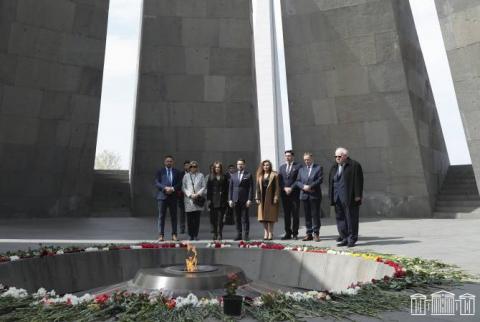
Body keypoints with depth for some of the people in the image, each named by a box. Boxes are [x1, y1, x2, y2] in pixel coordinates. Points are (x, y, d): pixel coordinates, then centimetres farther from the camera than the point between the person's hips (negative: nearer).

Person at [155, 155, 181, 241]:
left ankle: (174, 234, 11)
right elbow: (157, 183, -1)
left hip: (173, 196, 1)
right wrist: (165, 188, -15)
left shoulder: (176, 172, 11)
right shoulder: (160, 171, 8)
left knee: (174, 216, 4)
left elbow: (179, 184, 5)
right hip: (162, 196, -1)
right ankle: (161, 235, 3)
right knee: (161, 216, -1)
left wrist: (172, 188, -12)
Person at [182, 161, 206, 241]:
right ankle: (191, 235, 9)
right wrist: (190, 194, -7)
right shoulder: (186, 176, 11)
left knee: (197, 218, -1)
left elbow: (204, 187, 6)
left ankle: (196, 235, 7)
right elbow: (183, 188, 6)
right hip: (188, 199, 0)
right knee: (189, 219, 0)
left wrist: (198, 194, -7)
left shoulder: (200, 175, 10)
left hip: (198, 200, 0)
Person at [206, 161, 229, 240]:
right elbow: (208, 189, 3)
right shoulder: (210, 177, 5)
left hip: (222, 201, 0)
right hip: (213, 200, 0)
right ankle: (214, 233, 15)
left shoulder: (224, 177, 5)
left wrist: (226, 199, -1)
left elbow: (226, 189, 4)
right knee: (213, 218, 3)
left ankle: (219, 234, 7)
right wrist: (208, 199, -3)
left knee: (220, 218, 0)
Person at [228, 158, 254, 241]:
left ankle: (246, 235, 5)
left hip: (245, 200, -3)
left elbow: (251, 188, -2)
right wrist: (230, 199, 4)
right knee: (237, 219, 6)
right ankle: (239, 235, 13)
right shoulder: (233, 176, 14)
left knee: (245, 218, -1)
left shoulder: (248, 175, 3)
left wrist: (249, 199, -9)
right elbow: (230, 188, 12)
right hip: (235, 200, 3)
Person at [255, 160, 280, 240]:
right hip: (262, 198, 4)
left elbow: (277, 187, -4)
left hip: (270, 198, -4)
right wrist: (257, 198, 5)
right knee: (263, 216, 5)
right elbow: (257, 187, 12)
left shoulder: (274, 175, -1)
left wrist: (276, 198, -10)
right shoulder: (259, 175, 11)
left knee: (270, 216, -1)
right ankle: (266, 233, 13)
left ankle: (270, 234, 5)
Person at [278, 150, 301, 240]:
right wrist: (285, 188, -7)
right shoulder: (281, 167, 15)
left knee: (295, 214, 0)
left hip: (295, 194, -4)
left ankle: (295, 233, 9)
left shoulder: (298, 166, 1)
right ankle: (288, 233, 13)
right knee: (286, 214, 6)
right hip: (284, 194, 4)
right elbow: (280, 180, 8)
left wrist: (291, 188, -12)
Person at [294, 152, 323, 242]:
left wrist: (310, 186, -16)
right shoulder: (301, 169, 15)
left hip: (315, 195, -4)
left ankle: (316, 234, 7)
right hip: (304, 195, 4)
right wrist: (304, 186, -11)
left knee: (315, 215, -1)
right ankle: (309, 234, 13)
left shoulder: (318, 168, 2)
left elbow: (320, 180, -9)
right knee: (307, 216, 7)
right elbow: (297, 181, 8)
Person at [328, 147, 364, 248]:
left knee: (351, 219, 1)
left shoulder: (354, 165, -4)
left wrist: (357, 195, -13)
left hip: (350, 198, -6)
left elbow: (358, 181, -8)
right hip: (338, 198, 6)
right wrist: (331, 197, 11)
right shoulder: (334, 167, 16)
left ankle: (352, 239, 10)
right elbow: (331, 182, 16)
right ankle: (344, 238, 16)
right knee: (340, 218, 7)